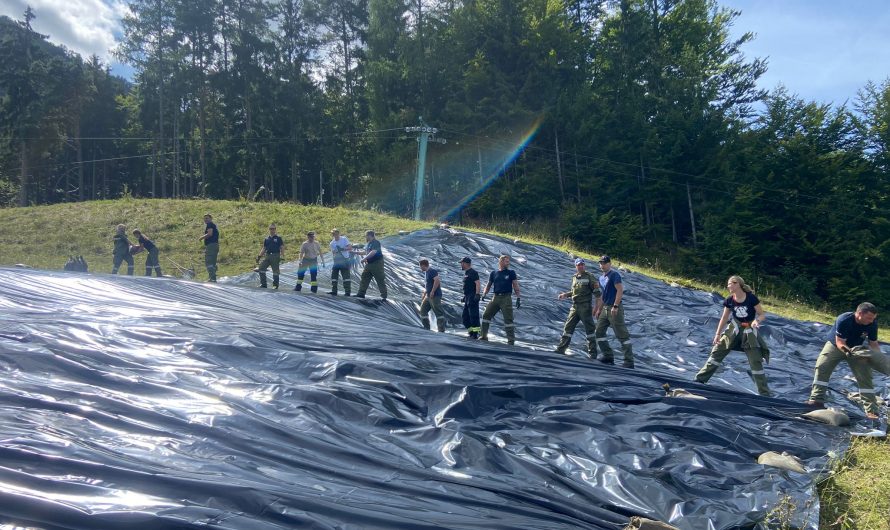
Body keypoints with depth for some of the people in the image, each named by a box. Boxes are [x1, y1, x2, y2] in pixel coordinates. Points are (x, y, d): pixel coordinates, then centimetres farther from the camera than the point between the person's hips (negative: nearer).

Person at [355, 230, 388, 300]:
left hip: (376, 264, -10)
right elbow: (365, 252, 28)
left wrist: (364, 258, -28)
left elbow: (373, 252, -28)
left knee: (380, 280, -6)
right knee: (364, 278, 10)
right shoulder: (369, 244, 14)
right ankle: (361, 293, 16)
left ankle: (383, 296, -2)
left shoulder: (376, 243, -15)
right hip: (369, 264, 10)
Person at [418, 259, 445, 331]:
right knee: (423, 310, 11)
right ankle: (426, 327, 17)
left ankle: (441, 330, -7)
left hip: (435, 296, -10)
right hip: (428, 296, 10)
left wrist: (432, 292, -26)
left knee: (438, 312, -8)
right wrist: (423, 296, 26)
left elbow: (437, 280, -26)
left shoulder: (432, 271, -13)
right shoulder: (426, 273, 17)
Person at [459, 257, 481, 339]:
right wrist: (464, 297, 26)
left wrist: (477, 294, -29)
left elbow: (478, 283, -21)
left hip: (473, 297, -11)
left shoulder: (473, 272, -11)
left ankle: (476, 333, -10)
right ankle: (471, 332, 18)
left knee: (473, 315, -11)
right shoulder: (466, 273, 19)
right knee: (465, 316, 12)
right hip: (468, 297, 11)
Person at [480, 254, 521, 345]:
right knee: (486, 315, 4)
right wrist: (484, 294, 0)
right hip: (496, 297, 3)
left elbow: (516, 286, 2)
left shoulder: (511, 273, 4)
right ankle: (484, 336, 16)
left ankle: (511, 339, 0)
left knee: (508, 319, -6)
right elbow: (489, 285, 16)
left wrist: (518, 298, -6)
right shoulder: (494, 273, 10)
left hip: (506, 298, -3)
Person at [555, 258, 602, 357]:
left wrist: (597, 305, -14)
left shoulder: (589, 277, -4)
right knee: (568, 327, 5)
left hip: (585, 307, -6)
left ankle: (592, 352, 3)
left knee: (589, 328, -2)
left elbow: (597, 292, -7)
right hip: (575, 306, 6)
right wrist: (564, 295, 10)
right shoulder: (574, 277, 14)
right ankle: (561, 348, 10)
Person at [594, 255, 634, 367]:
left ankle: (629, 361, -3)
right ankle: (608, 356, 12)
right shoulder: (601, 278, 17)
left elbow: (620, 290, -17)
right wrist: (599, 309, 19)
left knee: (622, 335, -6)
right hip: (605, 308, 9)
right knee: (599, 332, 6)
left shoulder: (614, 274, -9)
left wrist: (615, 306, -24)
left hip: (615, 309, -9)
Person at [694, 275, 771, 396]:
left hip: (749, 332, -4)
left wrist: (756, 320, -32)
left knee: (756, 362, -1)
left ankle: (764, 393, 8)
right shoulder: (729, 300, -5)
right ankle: (699, 379, 8)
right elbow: (724, 318, 6)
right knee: (716, 352, 0)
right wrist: (718, 334, 6)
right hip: (734, 330, 4)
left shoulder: (751, 298, -17)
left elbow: (762, 315, -10)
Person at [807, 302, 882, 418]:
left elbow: (874, 344, -8)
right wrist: (848, 351, -49)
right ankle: (817, 400, -13)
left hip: (857, 349, 2)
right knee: (822, 367, -19)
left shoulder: (872, 324, -21)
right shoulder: (843, 320, -33)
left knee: (865, 376, -9)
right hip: (835, 345, -2)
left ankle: (871, 410, -6)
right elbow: (840, 342, -29)